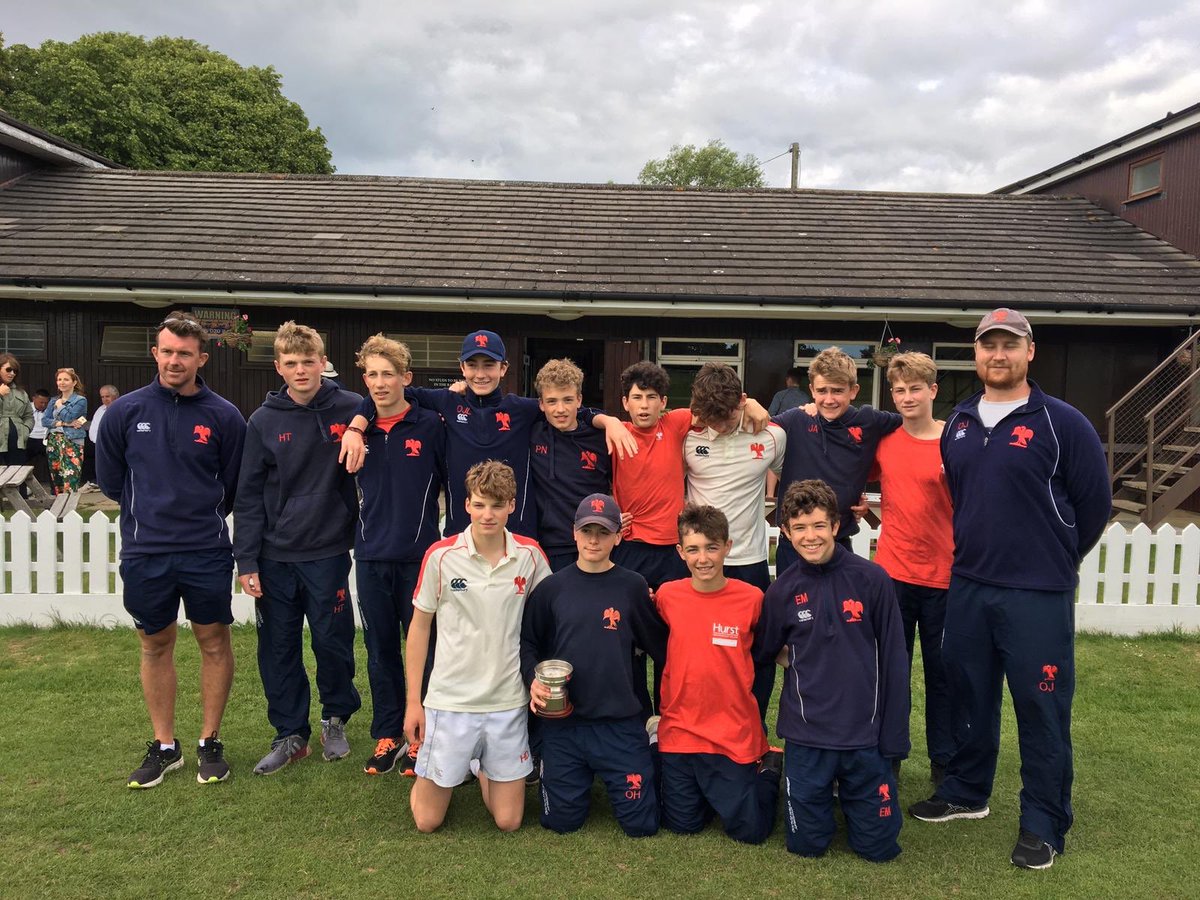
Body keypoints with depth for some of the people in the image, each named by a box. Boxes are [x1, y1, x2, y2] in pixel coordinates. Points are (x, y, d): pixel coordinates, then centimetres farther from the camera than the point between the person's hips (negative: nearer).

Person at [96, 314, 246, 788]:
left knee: (214, 642, 7)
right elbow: (109, 478, 9)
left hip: (207, 552, -1)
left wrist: (203, 515, 8)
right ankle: (164, 746, 27)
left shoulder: (224, 415, -4)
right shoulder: (125, 411, -1)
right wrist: (151, 510, 11)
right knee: (155, 646, 12)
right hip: (144, 553, 1)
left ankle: (210, 743, 23)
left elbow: (235, 484, 4)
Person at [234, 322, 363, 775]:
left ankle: (336, 720, 31)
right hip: (275, 556, 2)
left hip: (329, 552, -2)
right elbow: (249, 495, 1)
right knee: (278, 648, 9)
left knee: (333, 642, 7)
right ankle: (290, 733, 25)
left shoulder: (351, 410, -5)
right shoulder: (263, 421, 0)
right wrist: (246, 560, -2)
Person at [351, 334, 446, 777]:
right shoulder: (359, 429, 5)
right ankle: (387, 735, 26)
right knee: (380, 650, 12)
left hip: (420, 555, -3)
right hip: (371, 557, 4)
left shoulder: (430, 424, -6)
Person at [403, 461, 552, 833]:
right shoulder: (441, 555, -10)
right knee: (428, 820, 7)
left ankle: (483, 769, 38)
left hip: (508, 701, 2)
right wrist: (413, 700, 0)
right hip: (450, 699, -1)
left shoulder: (530, 554, -5)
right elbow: (419, 626, 0)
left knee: (508, 821, 9)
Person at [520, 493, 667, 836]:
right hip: (562, 722, 1)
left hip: (620, 722, -1)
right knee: (562, 821, 9)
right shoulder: (552, 588, 0)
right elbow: (528, 643, 6)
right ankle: (582, 778, 39)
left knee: (640, 823, 4)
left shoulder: (632, 586, -3)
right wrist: (533, 678, -10)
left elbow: (659, 646, 3)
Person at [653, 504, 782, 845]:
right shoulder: (666, 595, -6)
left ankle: (768, 769, 30)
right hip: (678, 732, 2)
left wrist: (753, 715, 2)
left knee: (749, 830, 4)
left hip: (735, 737, -2)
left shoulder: (752, 598, -11)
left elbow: (764, 658, 3)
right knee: (682, 824, 10)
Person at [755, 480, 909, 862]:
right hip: (806, 737, 1)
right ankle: (807, 794, 36)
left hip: (866, 735, -1)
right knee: (807, 844, 7)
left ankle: (849, 796, 36)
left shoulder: (871, 579, -8)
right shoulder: (783, 590, -3)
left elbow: (893, 663, -5)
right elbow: (761, 653, 12)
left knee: (878, 846, 8)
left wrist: (894, 737, -5)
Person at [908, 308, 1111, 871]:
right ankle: (966, 792, 34)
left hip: (1038, 596, -5)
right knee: (968, 697, 16)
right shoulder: (958, 424, 7)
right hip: (967, 587, 5)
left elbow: (1095, 503, -2)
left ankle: (1044, 825, 19)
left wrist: (1052, 561, 7)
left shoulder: (1062, 423, -8)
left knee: (1042, 710, 4)